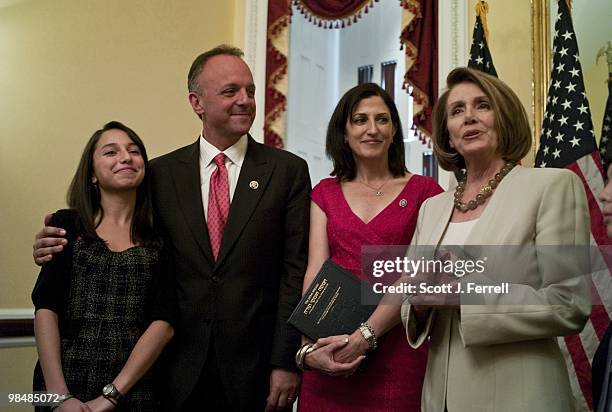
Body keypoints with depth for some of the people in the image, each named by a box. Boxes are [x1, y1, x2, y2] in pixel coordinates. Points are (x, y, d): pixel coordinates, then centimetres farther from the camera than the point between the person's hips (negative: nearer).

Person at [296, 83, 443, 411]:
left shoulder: (423, 191, 1)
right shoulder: (325, 193, 10)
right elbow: (315, 271, 0)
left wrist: (365, 335, -18)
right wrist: (309, 347, -14)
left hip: (395, 345, -2)